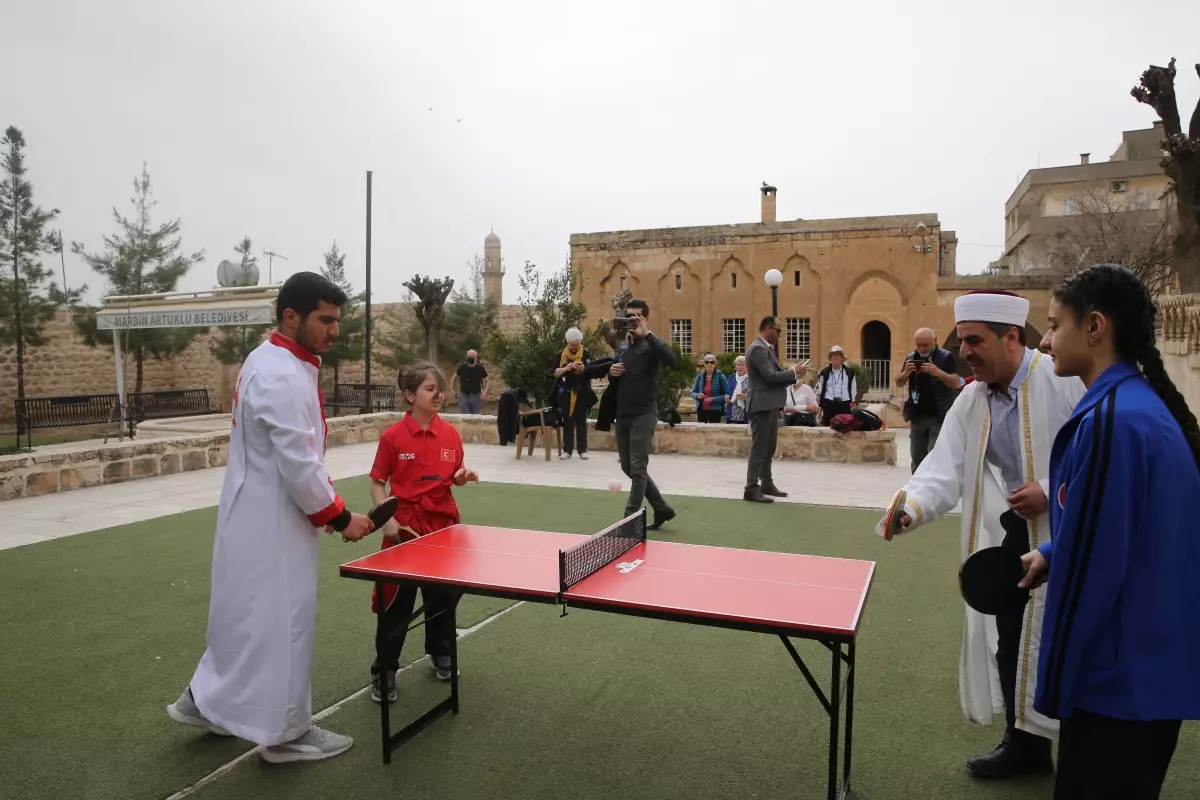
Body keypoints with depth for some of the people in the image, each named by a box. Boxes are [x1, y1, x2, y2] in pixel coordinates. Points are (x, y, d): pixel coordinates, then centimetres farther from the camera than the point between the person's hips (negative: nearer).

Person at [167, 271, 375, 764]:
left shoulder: (269, 362, 9)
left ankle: (206, 699, 39)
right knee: (281, 617, 3)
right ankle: (285, 731, 18)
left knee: (249, 611, 23)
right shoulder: (284, 377, -25)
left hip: (256, 512, 10)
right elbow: (298, 465, -26)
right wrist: (339, 517, -15)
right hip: (270, 519, -10)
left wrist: (327, 509, 15)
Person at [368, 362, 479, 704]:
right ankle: (384, 671, 20)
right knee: (396, 602, 4)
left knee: (443, 595, 16)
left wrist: (463, 476, -12)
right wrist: (387, 519, -14)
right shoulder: (393, 436, -10)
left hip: (443, 524, 4)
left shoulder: (451, 434, 0)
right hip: (405, 527, -3)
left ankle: (441, 654, 39)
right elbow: (378, 483, -4)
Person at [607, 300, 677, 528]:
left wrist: (646, 334, -29)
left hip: (643, 415, -8)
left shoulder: (651, 344, -7)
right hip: (622, 414, 8)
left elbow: (671, 360, -28)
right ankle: (662, 508, 25)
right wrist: (611, 371, -1)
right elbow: (614, 378, 23)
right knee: (628, 467, 12)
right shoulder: (623, 345, 15)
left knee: (638, 469, -4)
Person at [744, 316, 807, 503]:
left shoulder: (766, 348, 18)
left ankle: (766, 484, 25)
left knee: (769, 448, 16)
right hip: (762, 405, -10)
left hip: (771, 405, 10)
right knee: (759, 449, -8)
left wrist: (793, 376, 4)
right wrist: (793, 372, -11)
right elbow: (770, 376, -23)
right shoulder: (758, 348, -15)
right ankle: (751, 489, -4)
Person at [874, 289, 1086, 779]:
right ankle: (1025, 743, 31)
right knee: (1010, 641, 12)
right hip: (1012, 536, 6)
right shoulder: (970, 402, 2)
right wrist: (913, 508, -24)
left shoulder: (1064, 381, -16)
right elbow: (945, 468, -7)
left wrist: (1051, 491, -21)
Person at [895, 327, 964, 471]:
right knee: (917, 457, 11)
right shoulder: (911, 357, 8)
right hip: (917, 416, 5)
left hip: (939, 417, -5)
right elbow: (899, 383, 9)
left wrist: (938, 372, -26)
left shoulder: (946, 357, -5)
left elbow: (956, 383, -10)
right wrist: (906, 373, -13)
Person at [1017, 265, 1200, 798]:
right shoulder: (1144, 403, 7)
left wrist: (1053, 684, -13)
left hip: (1122, 676, -9)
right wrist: (1052, 553, 7)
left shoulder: (1109, 420, -23)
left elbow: (1090, 570, -23)